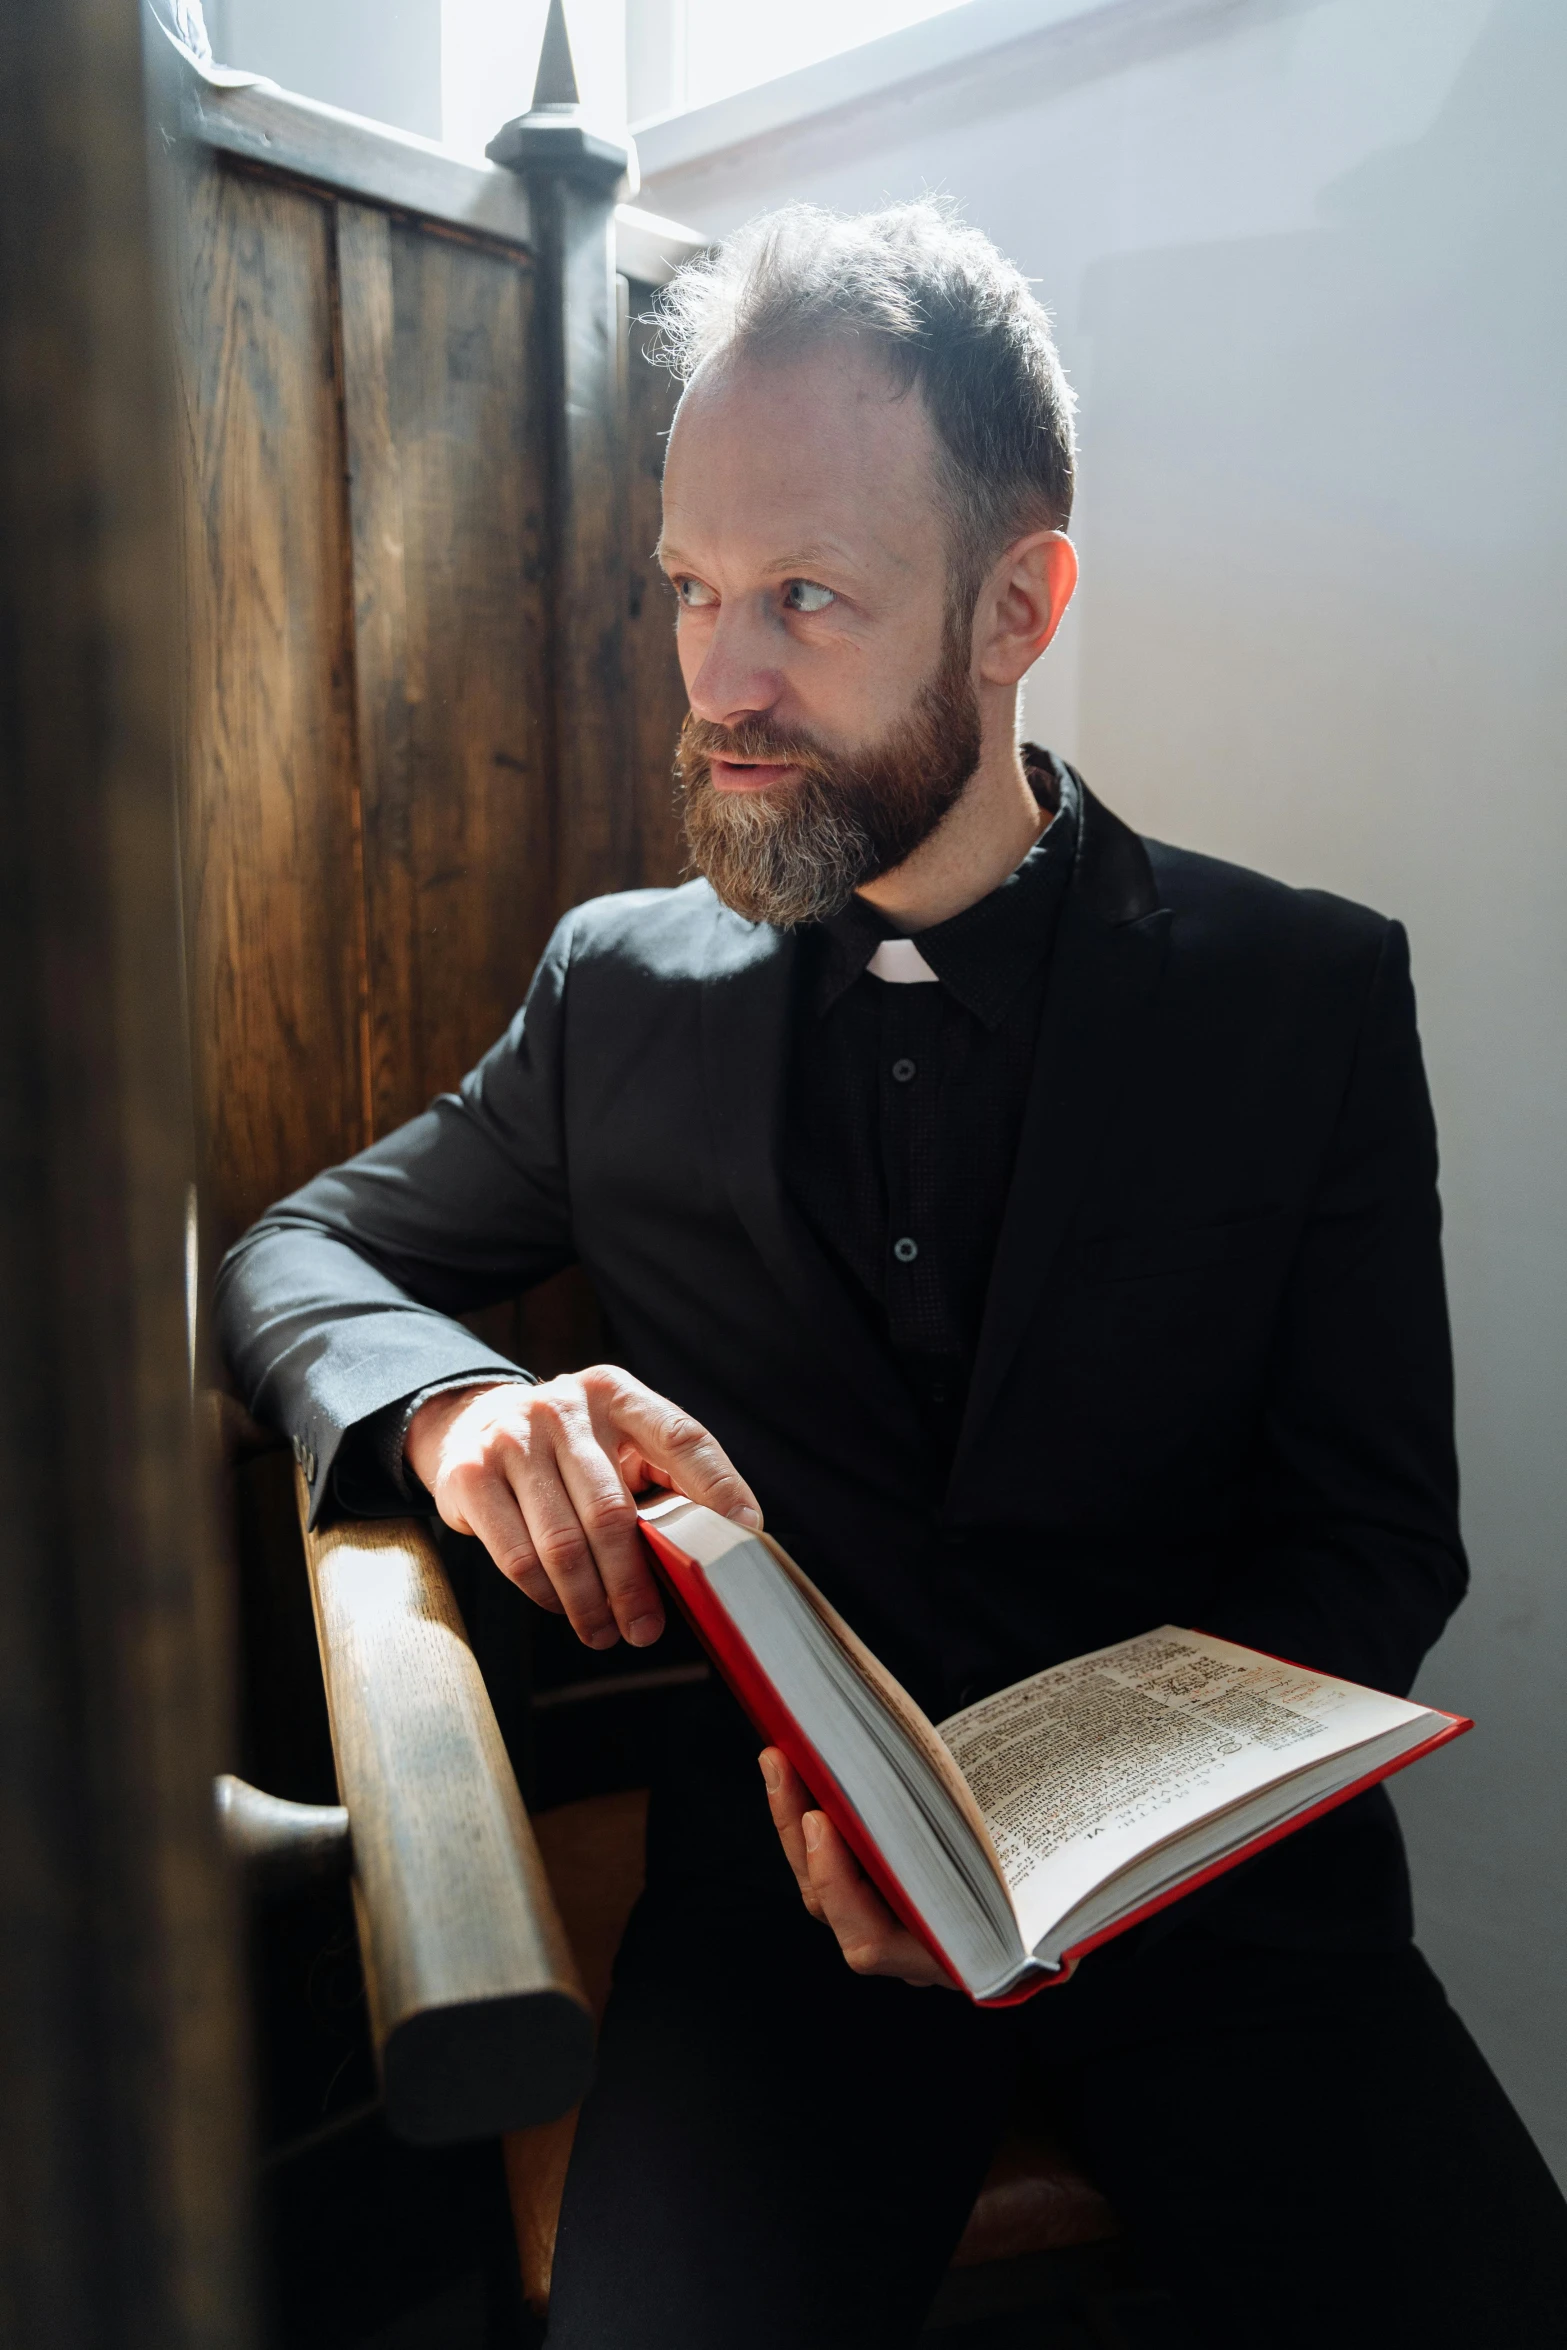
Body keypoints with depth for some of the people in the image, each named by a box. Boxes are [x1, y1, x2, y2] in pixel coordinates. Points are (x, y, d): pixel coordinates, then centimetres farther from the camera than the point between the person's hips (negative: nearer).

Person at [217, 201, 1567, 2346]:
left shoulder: (1310, 994, 0)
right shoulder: (623, 987, 5)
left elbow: (1381, 1533, 0)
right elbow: (296, 1257, 11)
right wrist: (458, 1408, -13)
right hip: (781, 1852, 0)